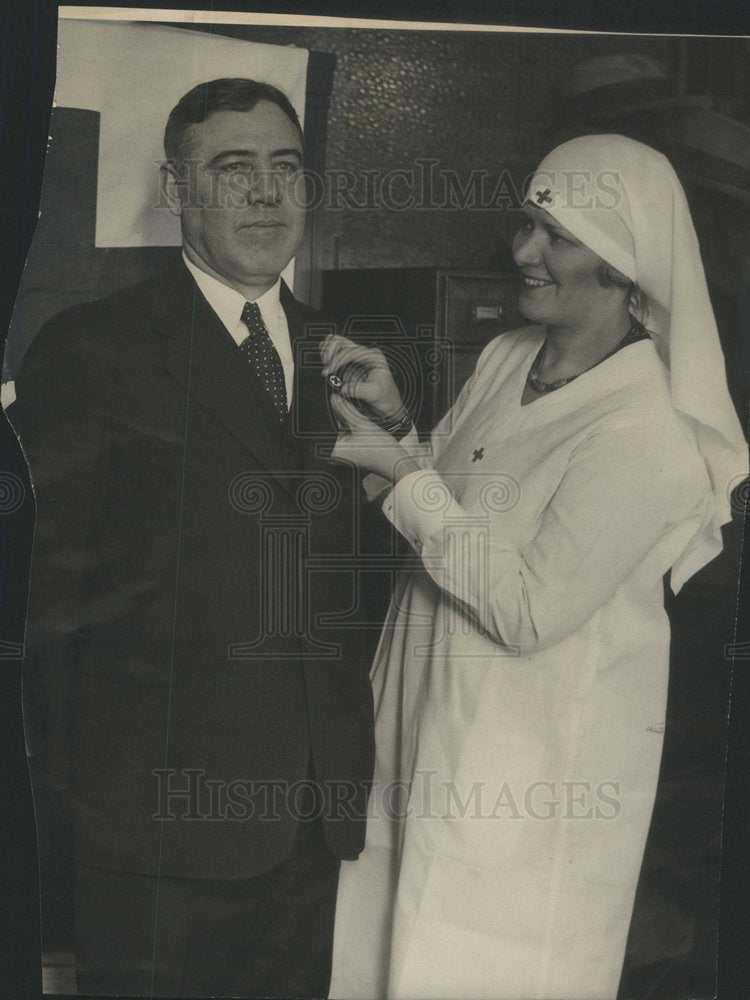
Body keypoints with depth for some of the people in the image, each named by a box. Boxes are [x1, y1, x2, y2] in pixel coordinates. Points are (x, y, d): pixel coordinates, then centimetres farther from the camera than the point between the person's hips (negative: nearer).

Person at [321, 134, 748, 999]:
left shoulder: (648, 434, -24)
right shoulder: (506, 359, 0)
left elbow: (527, 610, -24)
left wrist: (401, 472, -21)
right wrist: (394, 418, -6)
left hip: (535, 758, -7)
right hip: (427, 717, 7)